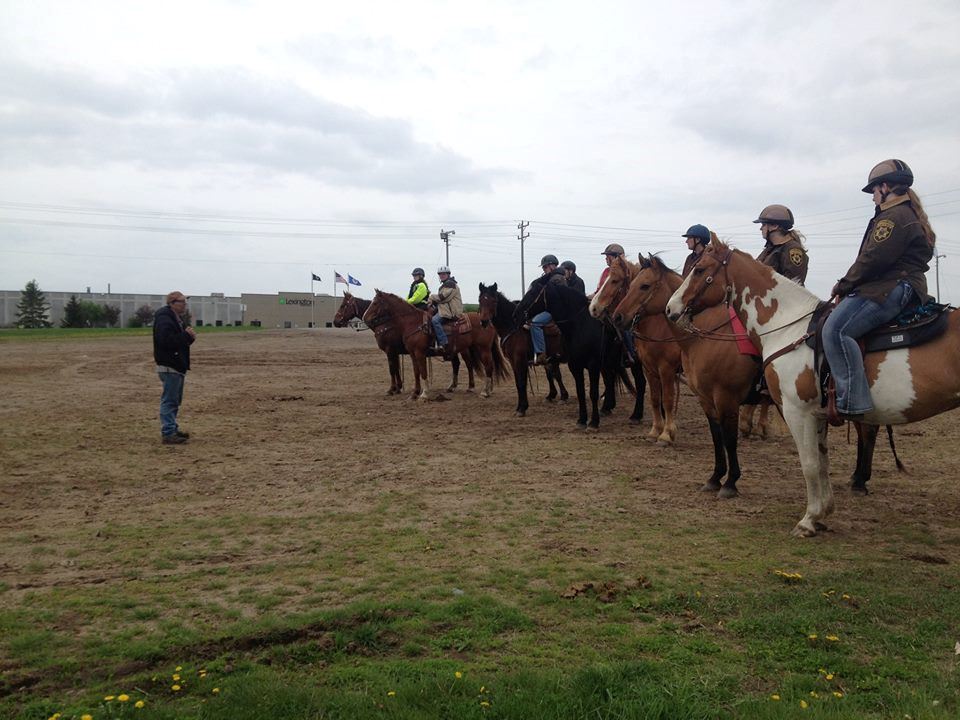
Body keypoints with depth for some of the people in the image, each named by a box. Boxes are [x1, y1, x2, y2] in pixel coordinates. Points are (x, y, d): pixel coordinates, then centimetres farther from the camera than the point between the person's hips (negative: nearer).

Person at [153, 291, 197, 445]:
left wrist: (189, 336, 1)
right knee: (169, 400, -9)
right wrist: (186, 335, -22)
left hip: (178, 365, 11)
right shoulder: (164, 319, -16)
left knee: (175, 400, 17)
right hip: (169, 366, -11)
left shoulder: (177, 319, 16)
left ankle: (173, 429, 26)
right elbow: (167, 341, -29)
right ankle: (167, 434, -7)